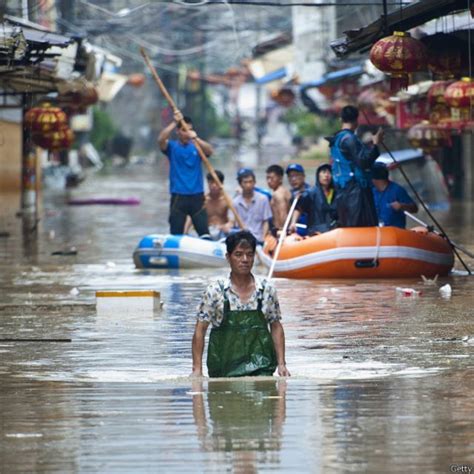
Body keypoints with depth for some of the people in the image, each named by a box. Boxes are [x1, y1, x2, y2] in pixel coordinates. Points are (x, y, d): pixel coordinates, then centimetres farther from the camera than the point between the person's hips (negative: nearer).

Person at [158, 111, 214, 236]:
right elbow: (161, 140, -15)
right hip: (178, 197, -1)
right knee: (176, 233, 0)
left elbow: (209, 151, -13)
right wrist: (175, 123, -20)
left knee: (204, 232, -4)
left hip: (197, 196, 1)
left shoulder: (197, 147, 8)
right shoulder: (172, 146, 5)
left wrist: (196, 138, -29)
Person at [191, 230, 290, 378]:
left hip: (260, 368, 1)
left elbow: (276, 327, 13)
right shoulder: (215, 291, -1)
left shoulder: (267, 289, 6)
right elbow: (200, 331, 0)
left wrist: (281, 364, 5)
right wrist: (197, 368, -6)